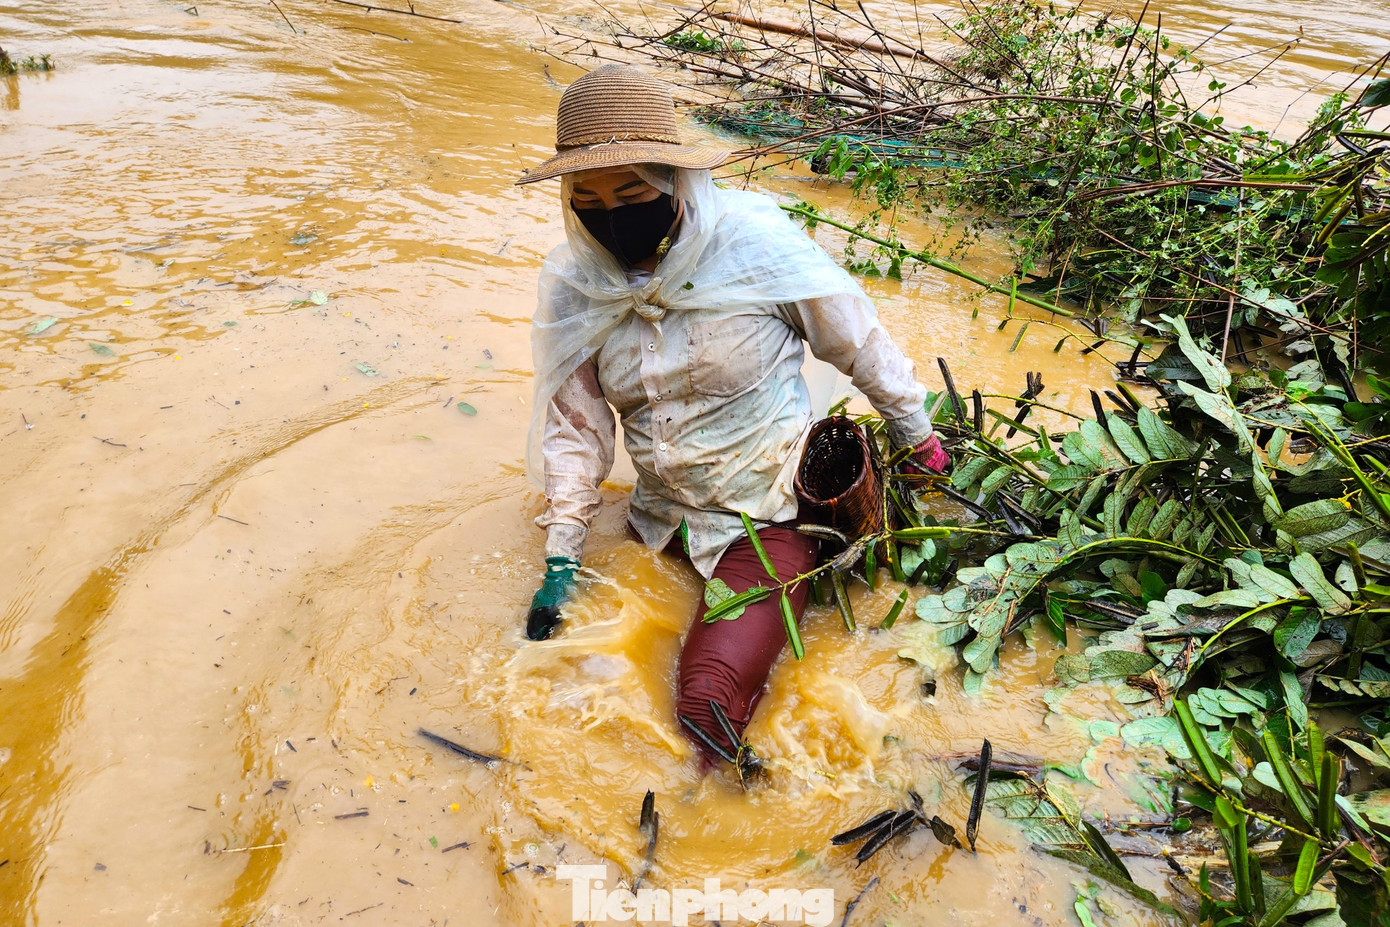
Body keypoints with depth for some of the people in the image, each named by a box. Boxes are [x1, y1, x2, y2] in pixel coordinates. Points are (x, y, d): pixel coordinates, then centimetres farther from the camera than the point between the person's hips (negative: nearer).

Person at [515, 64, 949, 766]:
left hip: (767, 519, -5)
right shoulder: (573, 285, -5)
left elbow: (861, 343, -4)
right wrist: (561, 559, 1)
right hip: (658, 521, 6)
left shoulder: (756, 244, -18)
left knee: (710, 704, -20)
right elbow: (575, 421, 3)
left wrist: (918, 438, 9)